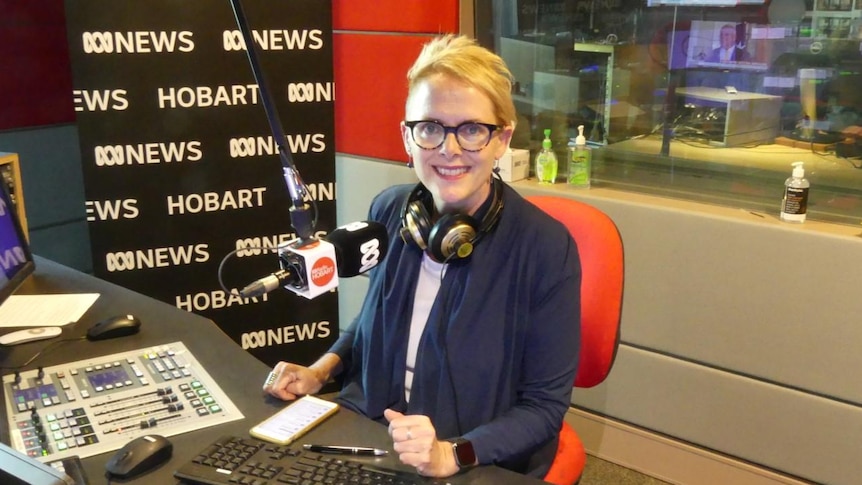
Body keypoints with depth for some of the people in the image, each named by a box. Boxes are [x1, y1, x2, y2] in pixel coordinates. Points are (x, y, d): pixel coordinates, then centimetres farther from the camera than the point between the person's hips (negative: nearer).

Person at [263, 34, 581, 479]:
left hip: (481, 469, -4)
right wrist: (323, 369, 1)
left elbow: (544, 404, -12)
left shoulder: (545, 246, -18)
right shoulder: (388, 211, -4)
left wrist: (454, 454, -24)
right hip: (365, 435, 4)